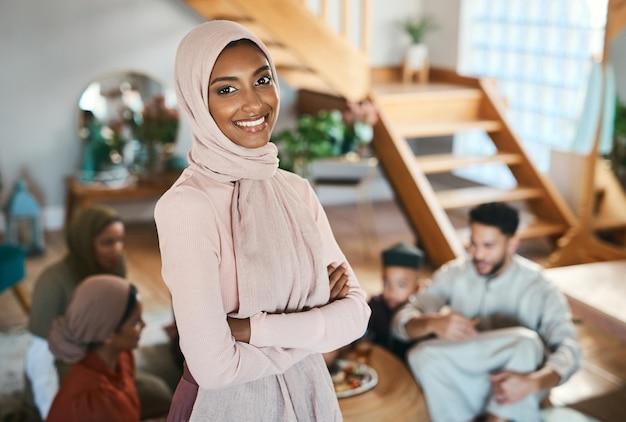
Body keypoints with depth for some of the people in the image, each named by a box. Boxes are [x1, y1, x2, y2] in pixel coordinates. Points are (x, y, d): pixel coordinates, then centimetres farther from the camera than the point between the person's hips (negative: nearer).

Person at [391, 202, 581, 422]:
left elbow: (569, 351, -18)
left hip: (511, 396, -1)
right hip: (464, 387, 2)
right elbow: (402, 321, -8)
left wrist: (533, 382, -39)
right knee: (423, 355, -30)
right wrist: (433, 323, -31)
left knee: (526, 342, -33)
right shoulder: (452, 274, -2)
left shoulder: (539, 287, -8)